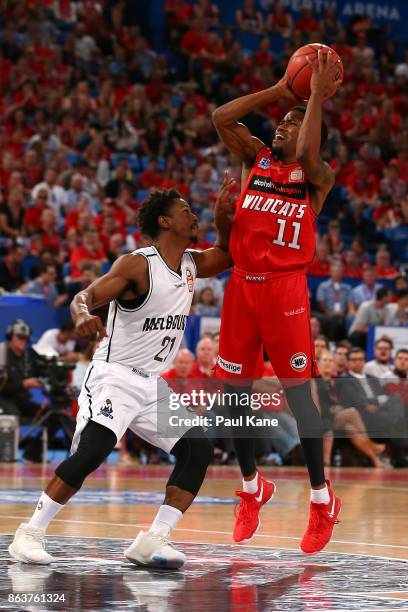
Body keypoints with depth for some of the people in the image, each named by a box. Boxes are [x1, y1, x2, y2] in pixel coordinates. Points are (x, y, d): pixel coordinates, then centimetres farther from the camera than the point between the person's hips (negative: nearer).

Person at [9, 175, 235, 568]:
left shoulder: (192, 264, 9)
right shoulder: (137, 264, -13)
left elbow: (228, 255, 27)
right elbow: (86, 295, -23)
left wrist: (222, 216, 7)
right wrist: (82, 314, -47)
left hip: (153, 385, 7)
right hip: (114, 375, -7)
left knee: (197, 450, -6)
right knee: (91, 452, -25)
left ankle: (152, 541, -8)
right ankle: (30, 533, -13)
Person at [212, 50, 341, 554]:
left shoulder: (317, 175, 2)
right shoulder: (256, 157, 13)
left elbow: (307, 153, -21)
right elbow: (220, 118, 1)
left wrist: (318, 97, -14)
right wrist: (277, 91, 3)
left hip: (284, 286, -5)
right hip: (242, 283, 5)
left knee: (297, 392, -4)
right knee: (235, 390, 8)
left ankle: (322, 499, 5)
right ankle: (252, 488, 25)